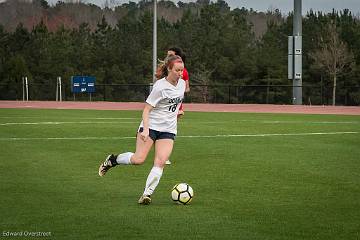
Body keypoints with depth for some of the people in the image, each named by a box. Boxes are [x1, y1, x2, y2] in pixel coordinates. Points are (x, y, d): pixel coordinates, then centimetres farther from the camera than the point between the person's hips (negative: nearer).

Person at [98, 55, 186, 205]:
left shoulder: (182, 83, 4)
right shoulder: (160, 87, -15)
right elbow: (146, 109, -16)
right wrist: (145, 129, -26)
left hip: (168, 130, 5)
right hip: (151, 125, -5)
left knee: (160, 162, -13)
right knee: (139, 159, -14)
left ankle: (147, 194, -11)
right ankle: (112, 160, 13)